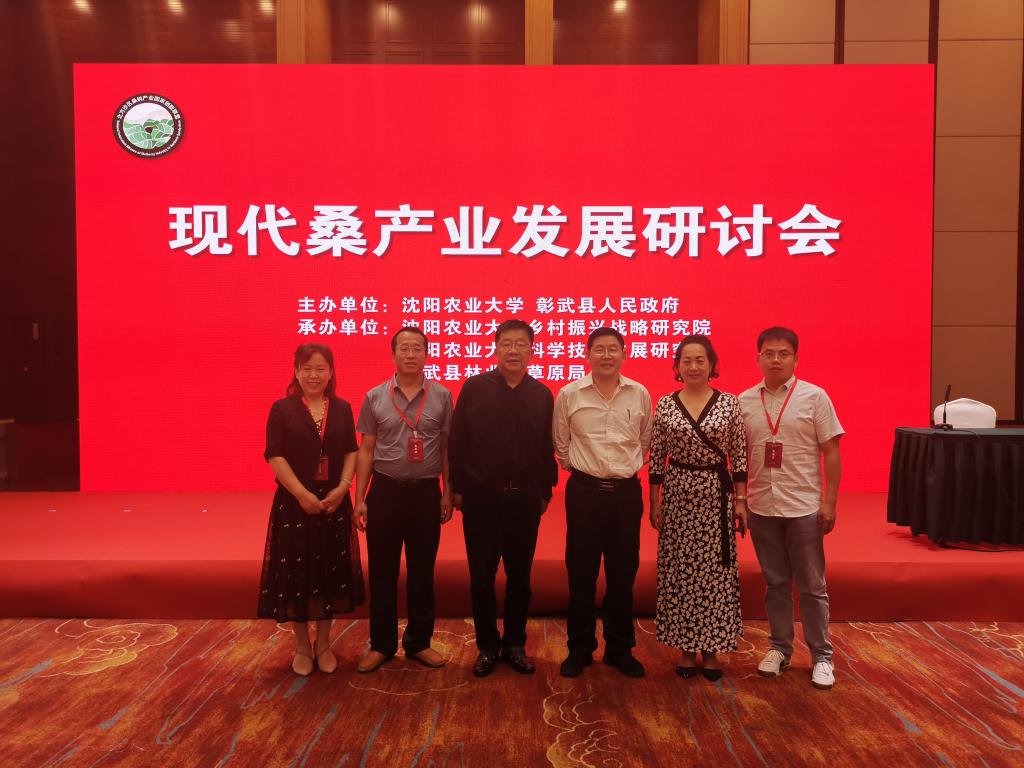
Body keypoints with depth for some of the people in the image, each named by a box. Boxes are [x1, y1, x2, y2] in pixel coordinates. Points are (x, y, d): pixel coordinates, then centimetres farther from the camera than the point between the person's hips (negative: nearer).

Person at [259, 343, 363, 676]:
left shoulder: (342, 409, 6)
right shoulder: (282, 409, -3)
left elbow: (351, 452, 5)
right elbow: (275, 456, -9)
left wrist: (342, 488, -10)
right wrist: (302, 494, -17)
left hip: (334, 502, 3)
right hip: (294, 503, -2)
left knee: (329, 571, 9)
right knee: (295, 574, 5)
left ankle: (323, 644, 26)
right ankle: (302, 646, 23)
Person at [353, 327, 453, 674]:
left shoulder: (442, 396, 0)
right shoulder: (375, 397, 1)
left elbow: (446, 448, 4)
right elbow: (366, 451, 4)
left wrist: (448, 492, 2)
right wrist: (359, 498, 0)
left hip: (426, 492, 0)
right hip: (385, 491, 0)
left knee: (422, 572, 10)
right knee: (382, 573, 8)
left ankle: (419, 642, 26)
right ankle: (381, 644, 23)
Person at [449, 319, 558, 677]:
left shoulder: (542, 395, 2)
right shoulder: (474, 387, -4)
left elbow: (547, 447, 7)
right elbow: (457, 441, -2)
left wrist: (545, 491, 8)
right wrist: (457, 487, -2)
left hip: (525, 498, 2)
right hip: (481, 496, -2)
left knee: (520, 576, 12)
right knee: (481, 576, 8)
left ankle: (515, 644, 28)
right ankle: (487, 646, 24)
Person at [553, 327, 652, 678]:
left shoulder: (640, 394, 1)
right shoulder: (569, 394, -4)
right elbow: (560, 444, 8)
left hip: (626, 491, 2)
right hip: (584, 491, -1)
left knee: (623, 573, 9)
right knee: (581, 573, 6)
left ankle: (620, 649, 24)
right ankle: (580, 649, 21)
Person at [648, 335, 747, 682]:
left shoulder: (729, 403, 0)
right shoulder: (664, 405, 0)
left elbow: (739, 456, 2)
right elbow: (656, 458, 3)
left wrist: (741, 500, -1)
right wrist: (654, 503, 2)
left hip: (717, 495, 0)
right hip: (677, 494, 0)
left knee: (716, 570, 5)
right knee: (679, 569, 6)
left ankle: (711, 648, 21)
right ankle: (686, 648, 21)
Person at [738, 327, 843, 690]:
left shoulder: (814, 397, -5)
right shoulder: (744, 401, 3)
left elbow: (831, 452, -4)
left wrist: (829, 501, -8)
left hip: (804, 506, -2)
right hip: (761, 507, 2)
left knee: (811, 585, 8)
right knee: (775, 582, 14)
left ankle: (822, 656, 21)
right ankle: (779, 647, 28)